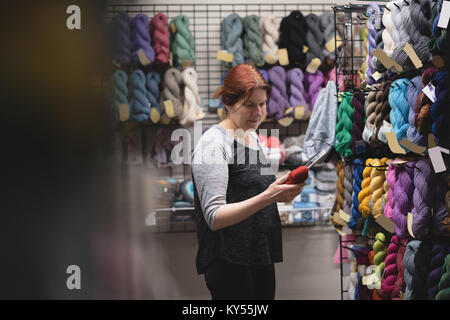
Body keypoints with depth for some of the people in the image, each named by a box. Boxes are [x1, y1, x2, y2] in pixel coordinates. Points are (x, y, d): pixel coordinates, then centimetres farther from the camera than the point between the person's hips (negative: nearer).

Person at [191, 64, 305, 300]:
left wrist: (280, 193, 8)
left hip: (261, 259, 8)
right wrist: (268, 197, -29)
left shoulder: (251, 136, 13)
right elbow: (214, 217, -20)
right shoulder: (213, 142, -12)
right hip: (230, 263, -8)